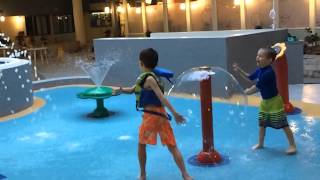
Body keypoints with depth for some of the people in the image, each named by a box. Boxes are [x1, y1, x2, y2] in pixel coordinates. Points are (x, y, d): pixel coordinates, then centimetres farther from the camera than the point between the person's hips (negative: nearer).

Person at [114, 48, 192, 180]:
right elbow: (134, 89, 24)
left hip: (151, 115, -8)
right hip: (161, 114, 8)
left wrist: (174, 113, -23)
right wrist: (122, 90, 5)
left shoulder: (149, 78, -11)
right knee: (172, 147, 5)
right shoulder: (149, 77, 17)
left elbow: (161, 97, -19)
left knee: (142, 144, 13)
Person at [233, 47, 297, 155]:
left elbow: (257, 87, -25)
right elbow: (250, 77, 17)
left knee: (283, 125, -1)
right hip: (265, 101, 9)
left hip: (274, 101, -9)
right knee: (262, 123, 16)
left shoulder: (268, 73, -30)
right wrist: (239, 70, 4)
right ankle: (260, 143, 31)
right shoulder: (259, 70, -1)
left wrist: (247, 91, -8)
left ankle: (292, 145, 9)